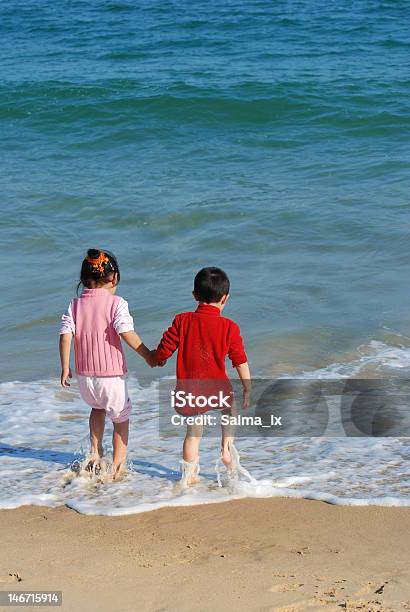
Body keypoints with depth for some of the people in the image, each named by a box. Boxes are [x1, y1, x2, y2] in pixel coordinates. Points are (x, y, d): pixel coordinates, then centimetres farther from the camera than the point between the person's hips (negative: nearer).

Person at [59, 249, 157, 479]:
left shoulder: (75, 305, 1)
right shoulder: (116, 303, -10)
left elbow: (66, 336, -3)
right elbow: (127, 333, -20)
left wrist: (65, 368, 5)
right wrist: (148, 355, -9)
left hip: (84, 376, 4)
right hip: (111, 375, -4)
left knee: (98, 407, 33)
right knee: (121, 419, 15)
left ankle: (96, 451, 23)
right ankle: (117, 467, 16)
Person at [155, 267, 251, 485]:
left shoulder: (182, 321, -2)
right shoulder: (229, 327, -5)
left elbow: (163, 351, -1)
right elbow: (241, 362, 0)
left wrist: (159, 359, 23)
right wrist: (247, 389, 11)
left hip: (188, 390, 1)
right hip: (217, 389, -1)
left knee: (193, 433, 19)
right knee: (230, 410, 32)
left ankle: (188, 475, 19)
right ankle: (227, 448, 21)